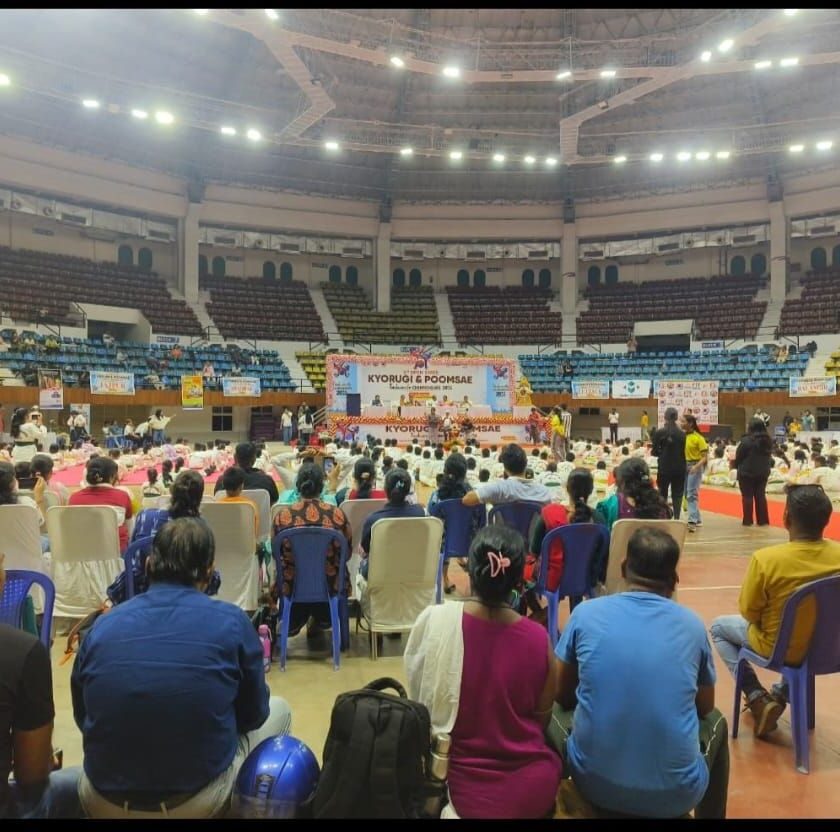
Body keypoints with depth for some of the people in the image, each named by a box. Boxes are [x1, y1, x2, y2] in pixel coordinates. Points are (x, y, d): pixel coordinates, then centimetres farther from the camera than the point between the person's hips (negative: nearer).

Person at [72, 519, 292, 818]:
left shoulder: (102, 625, -3)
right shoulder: (231, 621, -12)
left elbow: (83, 717, 12)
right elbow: (253, 715, 2)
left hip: (102, 802, 4)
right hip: (198, 800, -4)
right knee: (278, 710, 24)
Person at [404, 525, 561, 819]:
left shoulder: (435, 620, -19)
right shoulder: (538, 639, -16)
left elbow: (417, 697, -3)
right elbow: (542, 718, 0)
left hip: (462, 784, 0)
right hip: (531, 789, 1)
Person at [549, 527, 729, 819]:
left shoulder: (586, 613, -6)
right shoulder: (692, 625, -3)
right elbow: (705, 708, 14)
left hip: (595, 783, -1)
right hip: (677, 793, 1)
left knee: (553, 710, 28)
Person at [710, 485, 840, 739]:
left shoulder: (766, 558, -29)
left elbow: (748, 612, -15)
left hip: (778, 647, -4)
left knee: (718, 627, 22)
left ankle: (758, 698, 13)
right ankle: (780, 696, 35)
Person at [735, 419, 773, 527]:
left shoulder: (746, 440, -17)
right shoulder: (768, 440, 4)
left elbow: (738, 457, -10)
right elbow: (769, 456, 14)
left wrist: (736, 465, 7)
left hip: (747, 472, -6)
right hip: (763, 472, 6)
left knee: (747, 496, 2)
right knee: (761, 495, 11)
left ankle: (748, 520, 4)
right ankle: (763, 520, 13)